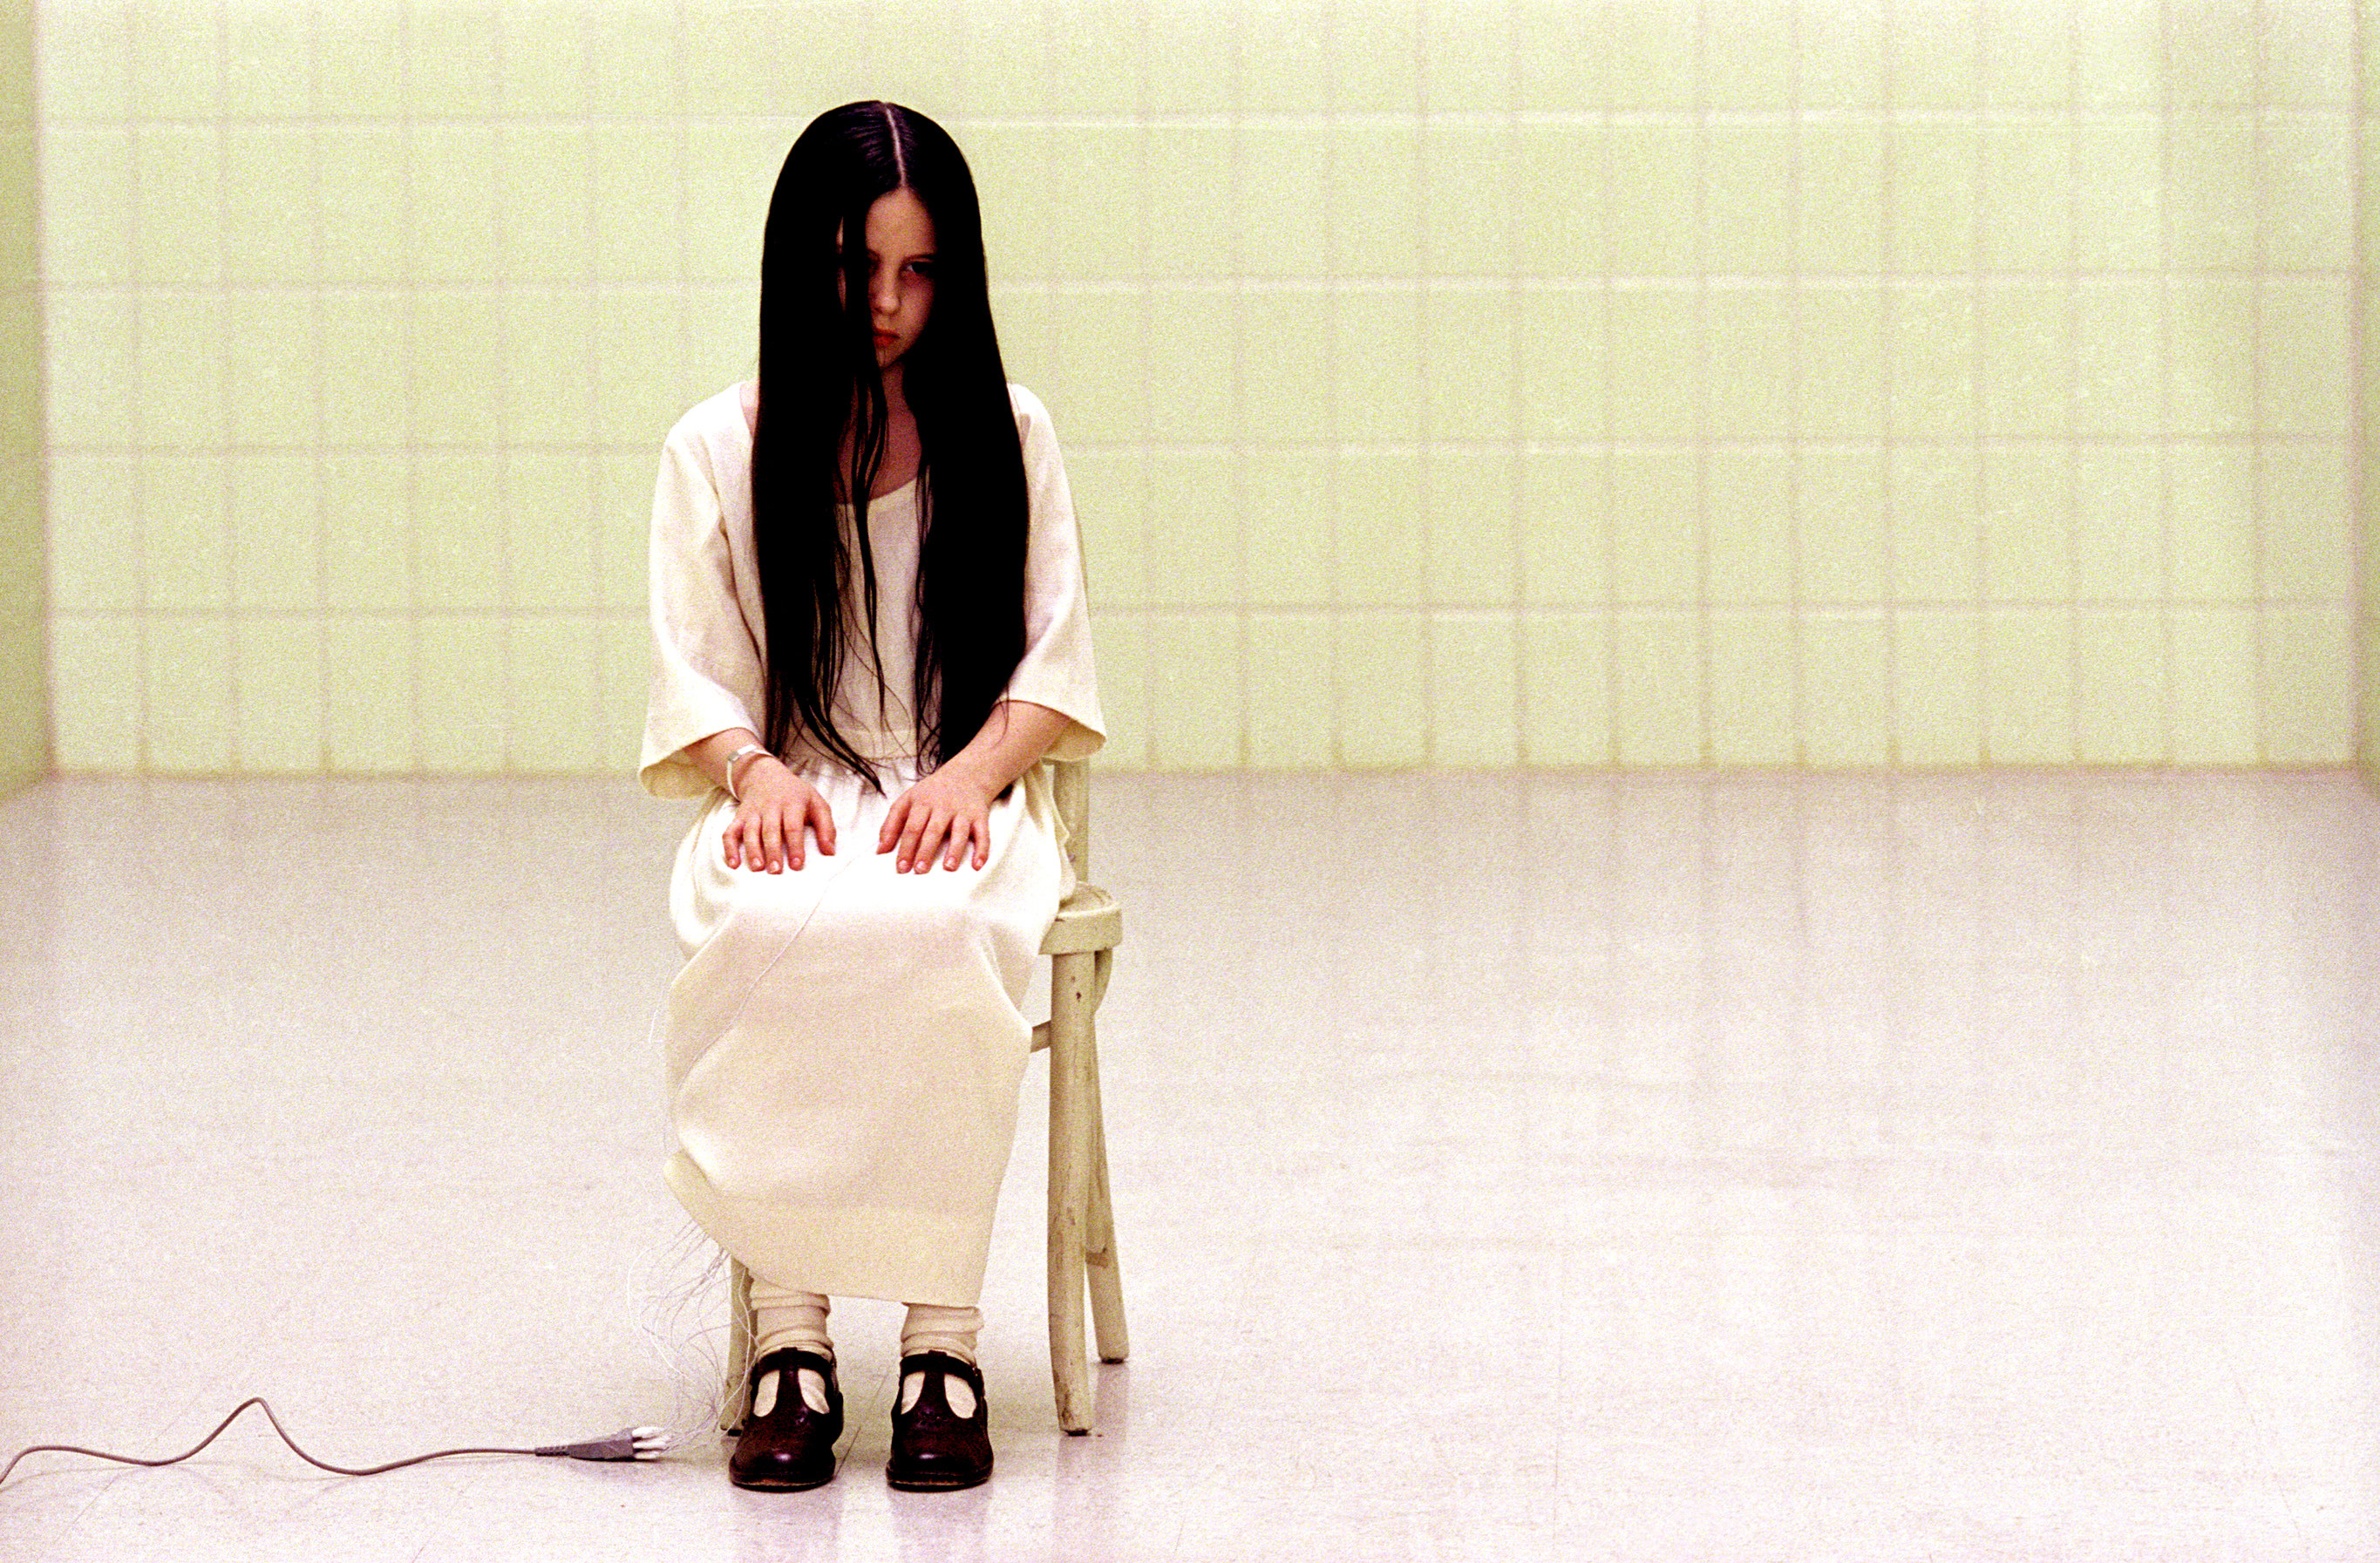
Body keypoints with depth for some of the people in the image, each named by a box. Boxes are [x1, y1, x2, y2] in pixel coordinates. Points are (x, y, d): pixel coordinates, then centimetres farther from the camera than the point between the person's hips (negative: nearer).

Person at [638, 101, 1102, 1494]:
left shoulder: (1008, 437, 12)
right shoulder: (720, 450, 11)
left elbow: (1055, 671, 9)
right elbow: (693, 675, 8)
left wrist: (970, 776, -11)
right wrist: (758, 770, -13)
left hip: (965, 802, 0)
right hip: (793, 804, 0)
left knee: (936, 931, -37)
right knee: (779, 933, -37)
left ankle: (944, 1337, -34)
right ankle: (790, 1329, -33)